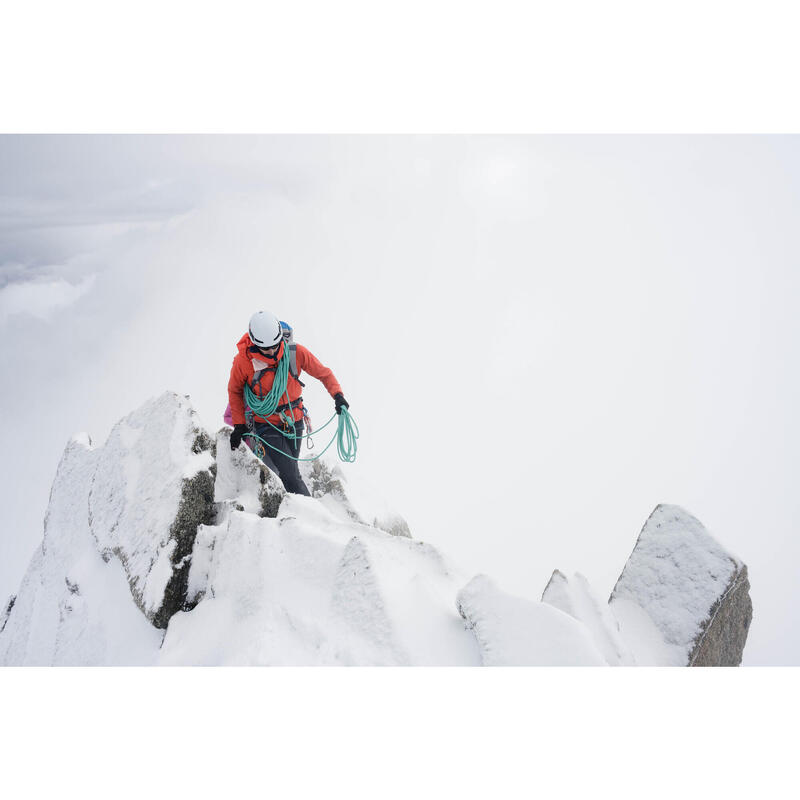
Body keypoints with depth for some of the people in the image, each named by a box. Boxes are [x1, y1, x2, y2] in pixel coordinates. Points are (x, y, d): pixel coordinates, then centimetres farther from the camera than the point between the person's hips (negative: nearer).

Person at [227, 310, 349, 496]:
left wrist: (337, 395, -15)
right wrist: (239, 425, 0)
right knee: (291, 478, -12)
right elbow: (234, 391, 3)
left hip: (294, 422, 3)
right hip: (266, 426, -2)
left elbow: (323, 373, 0)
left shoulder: (295, 353, -14)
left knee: (289, 472, 15)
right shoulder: (243, 361, -16)